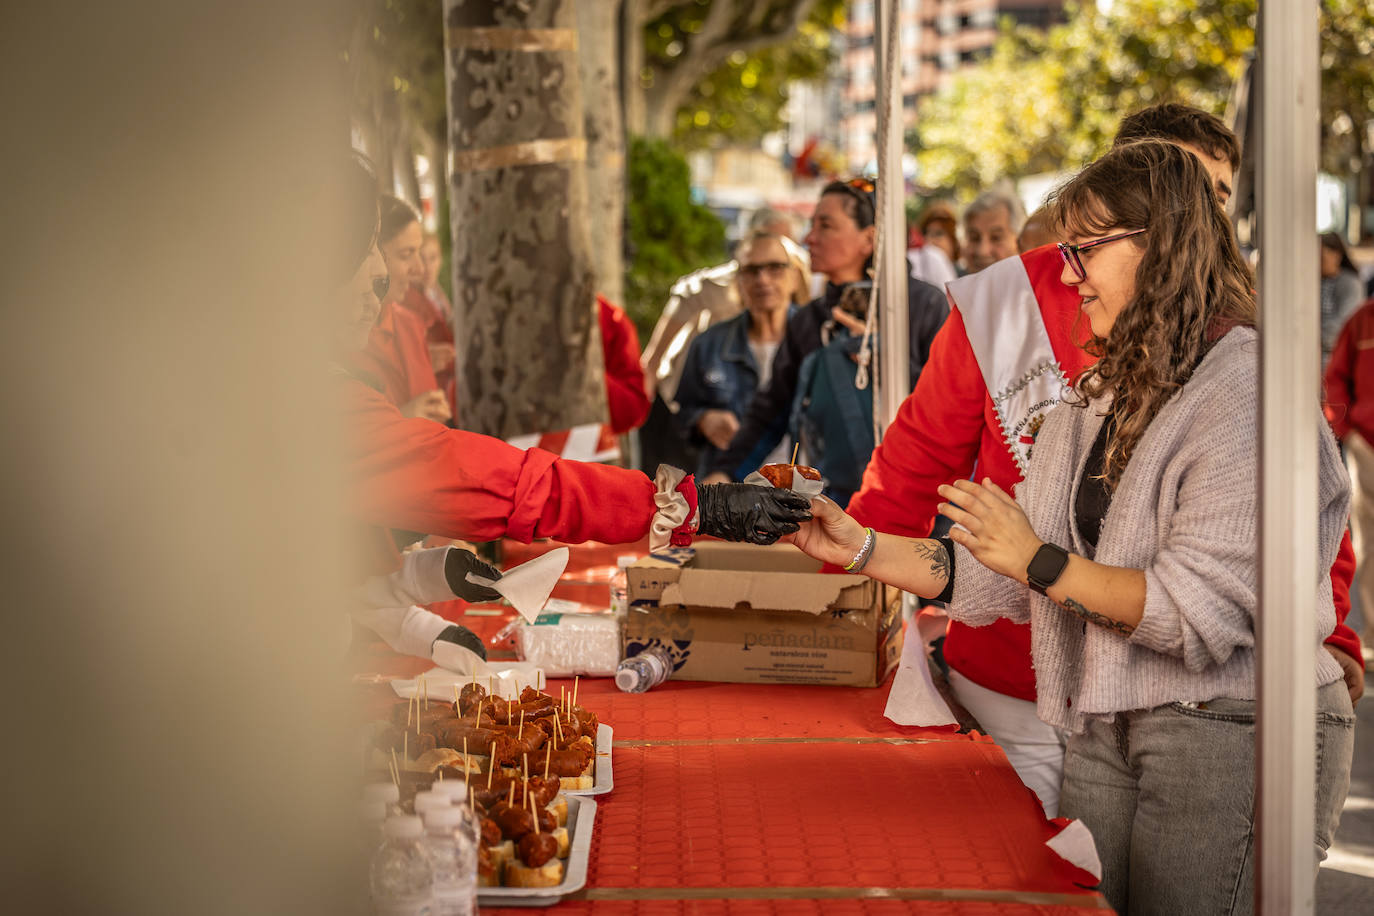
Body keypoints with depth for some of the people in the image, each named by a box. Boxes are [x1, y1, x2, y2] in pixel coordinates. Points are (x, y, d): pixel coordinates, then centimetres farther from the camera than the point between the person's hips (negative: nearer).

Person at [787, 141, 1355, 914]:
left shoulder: (1248, 389, -12)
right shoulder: (1100, 399, 15)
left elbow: (1204, 610, -20)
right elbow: (1009, 579, 15)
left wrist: (1043, 562, -15)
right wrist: (862, 548, 8)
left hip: (1234, 736, -7)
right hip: (1105, 734, 7)